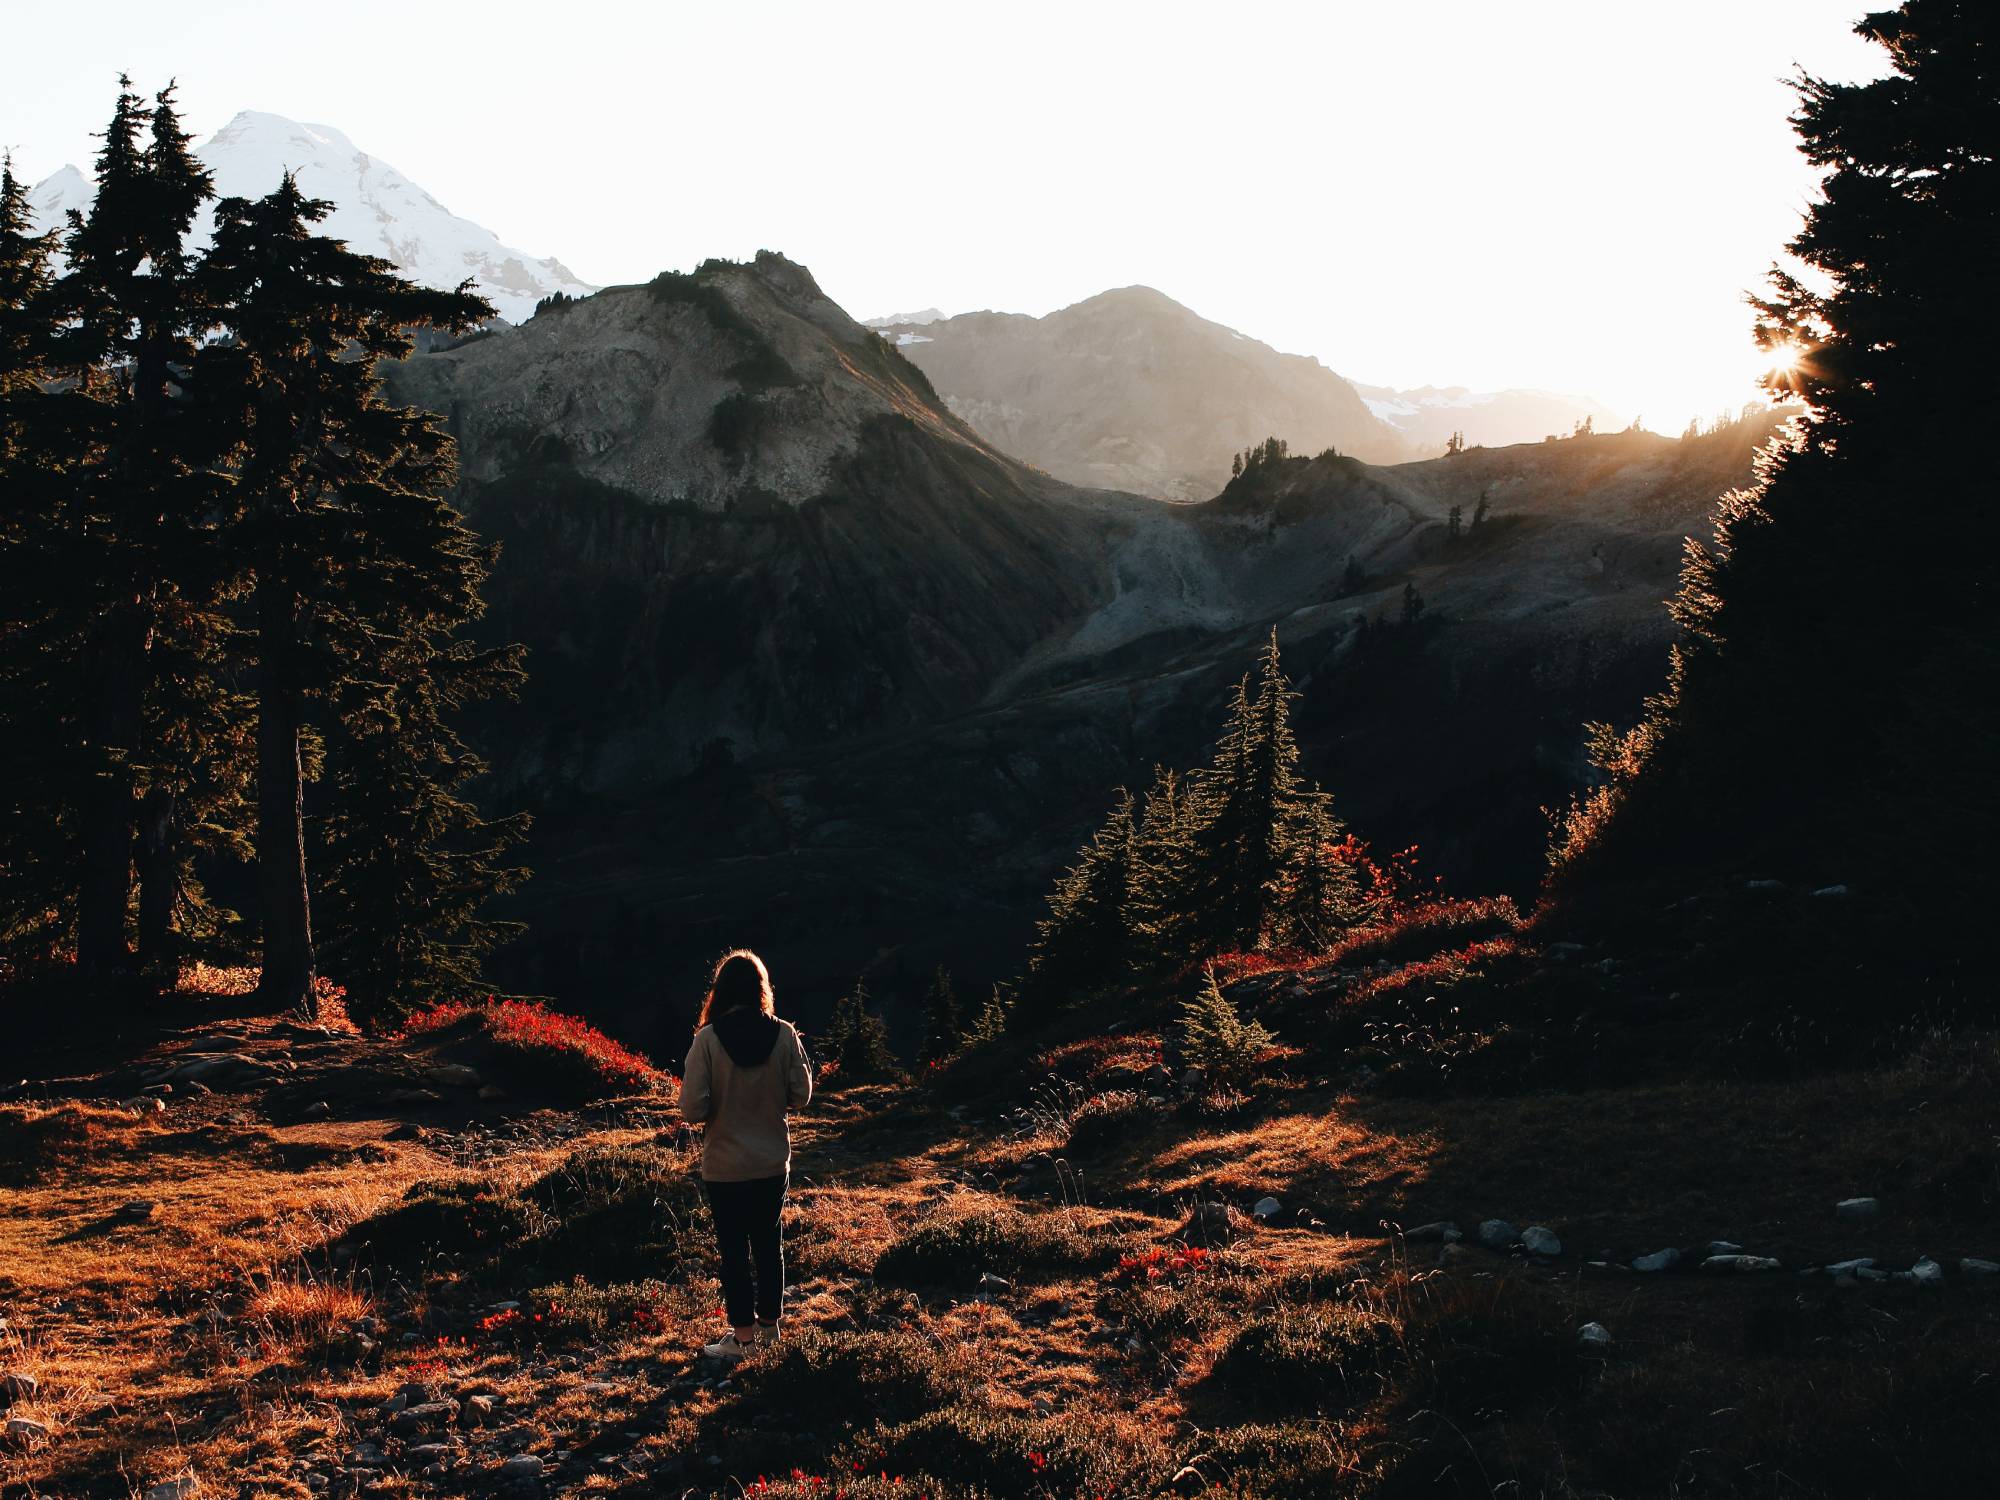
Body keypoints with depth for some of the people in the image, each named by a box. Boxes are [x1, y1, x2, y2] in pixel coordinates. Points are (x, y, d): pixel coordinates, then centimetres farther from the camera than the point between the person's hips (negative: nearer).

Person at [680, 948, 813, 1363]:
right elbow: (800, 1096, -2)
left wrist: (721, 1106, 3)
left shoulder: (708, 1038, -17)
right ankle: (770, 1320, 32)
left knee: (733, 1247, 9)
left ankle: (743, 1334, 14)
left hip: (725, 1166, -3)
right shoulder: (784, 1035, -10)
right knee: (768, 1240, 19)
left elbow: (692, 1109, -18)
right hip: (773, 1161, 3)